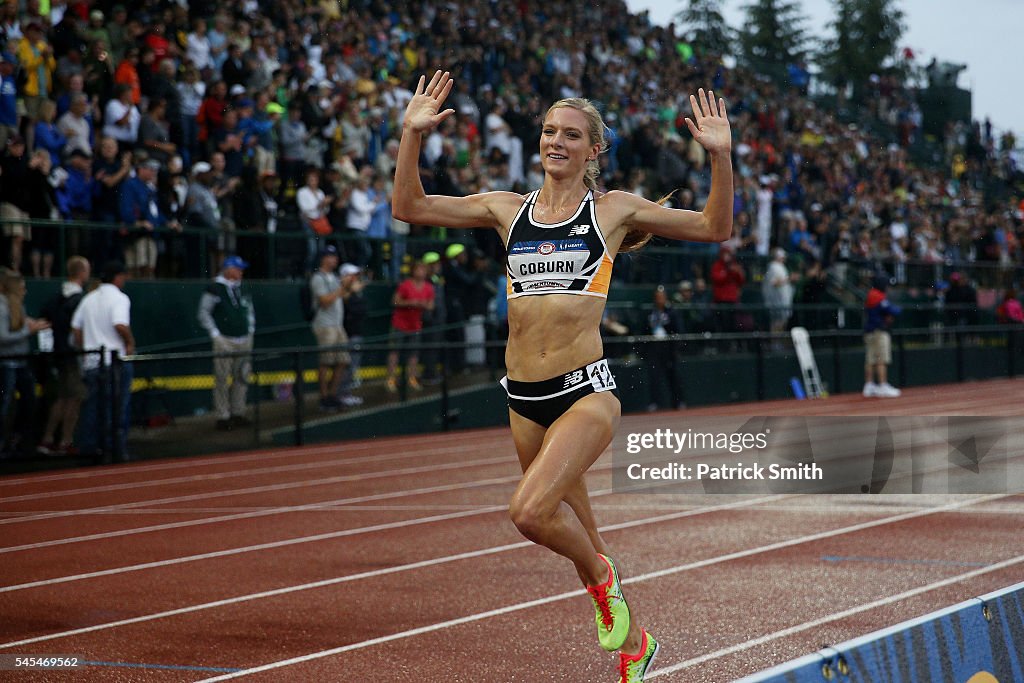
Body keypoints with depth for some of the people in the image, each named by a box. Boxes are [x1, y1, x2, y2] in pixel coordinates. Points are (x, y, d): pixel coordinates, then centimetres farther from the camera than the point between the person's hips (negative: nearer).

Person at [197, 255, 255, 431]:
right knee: (222, 379, -7)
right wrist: (215, 335, -9)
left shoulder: (241, 289, 13)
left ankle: (238, 413, 15)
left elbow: (249, 310, 26)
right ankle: (223, 416, -4)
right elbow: (203, 314, -4)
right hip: (224, 342, -6)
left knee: (242, 378, 7)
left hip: (244, 341, 6)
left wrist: (251, 329, 15)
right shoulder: (214, 289, -6)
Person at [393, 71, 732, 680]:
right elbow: (410, 207, 9)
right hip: (525, 397, 4)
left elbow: (715, 228, 6)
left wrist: (721, 157, -7)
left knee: (530, 511, -24)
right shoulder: (507, 209, 10)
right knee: (578, 534, 14)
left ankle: (602, 575, 6)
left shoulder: (613, 209, 4)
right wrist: (412, 135, -2)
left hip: (587, 389, -4)